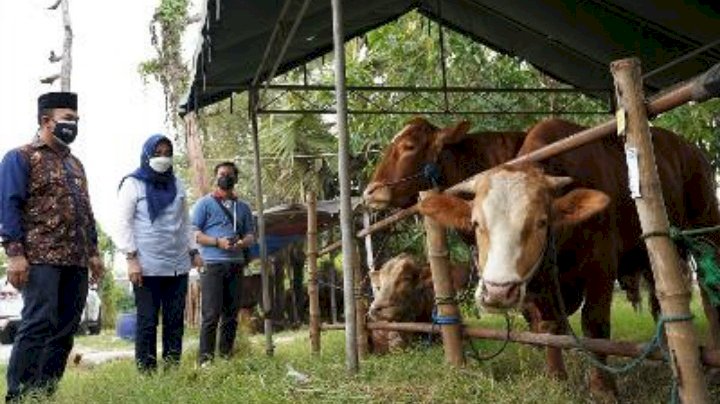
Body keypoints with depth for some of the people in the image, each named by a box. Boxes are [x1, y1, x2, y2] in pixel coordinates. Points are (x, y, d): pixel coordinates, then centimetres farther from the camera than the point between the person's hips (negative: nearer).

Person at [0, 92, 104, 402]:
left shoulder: (75, 164, 22)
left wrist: (93, 251, 15)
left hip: (76, 262, 7)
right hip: (40, 258, -7)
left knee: (65, 329, 6)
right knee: (38, 325, -12)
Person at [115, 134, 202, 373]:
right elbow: (124, 223, -3)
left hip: (178, 265, 5)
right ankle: (146, 371, 3)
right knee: (147, 321, -2)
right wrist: (131, 258, -11)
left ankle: (173, 368, 13)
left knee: (175, 320, 6)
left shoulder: (177, 185, 15)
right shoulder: (133, 184, 1)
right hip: (147, 267, -5)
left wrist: (193, 250, 14)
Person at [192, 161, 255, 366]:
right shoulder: (205, 203, 7)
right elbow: (194, 233, -1)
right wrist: (218, 242, -14)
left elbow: (250, 235, 18)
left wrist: (242, 243, -6)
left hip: (236, 265, 5)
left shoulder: (243, 207, 21)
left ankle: (227, 354, 14)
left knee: (231, 314, 6)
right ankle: (205, 357, -4)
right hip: (213, 264, -5)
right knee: (211, 314, -9)